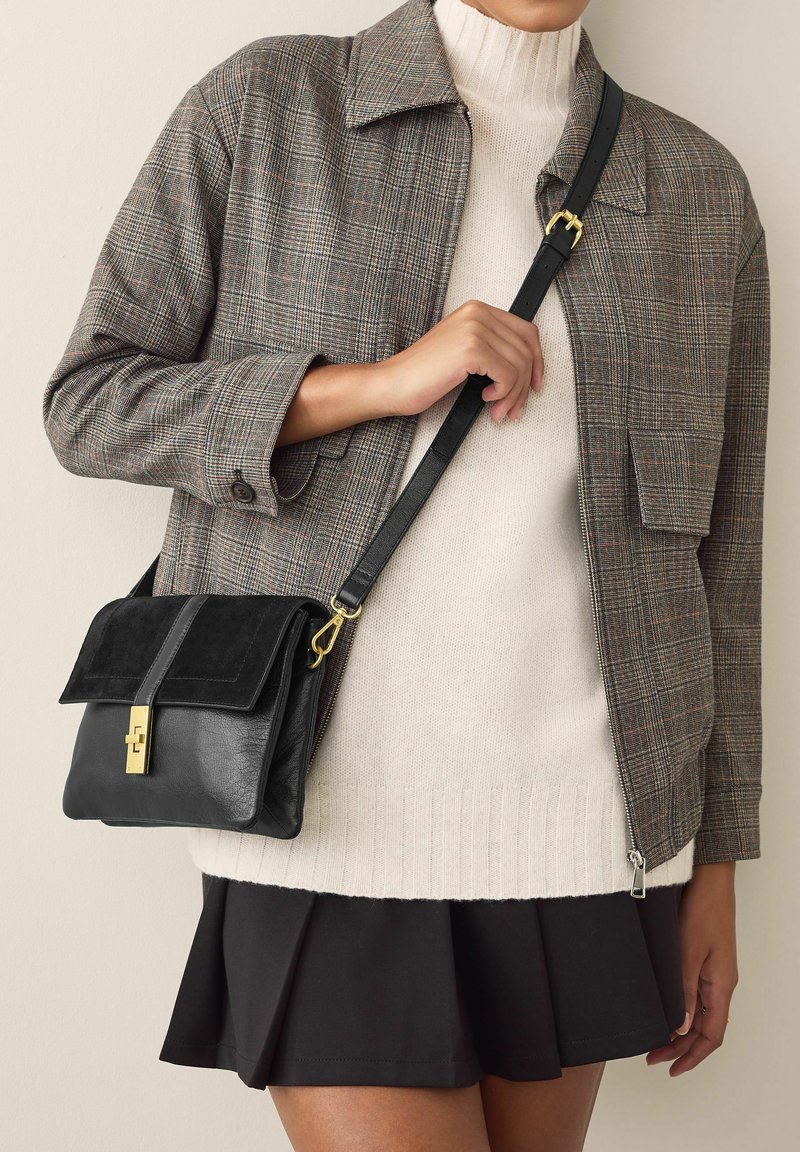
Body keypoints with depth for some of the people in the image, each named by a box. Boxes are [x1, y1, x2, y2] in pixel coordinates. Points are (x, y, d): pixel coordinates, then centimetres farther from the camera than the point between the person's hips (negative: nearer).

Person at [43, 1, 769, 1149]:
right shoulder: (263, 106, 3)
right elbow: (86, 403, 1)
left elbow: (717, 548, 10)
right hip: (339, 810, -2)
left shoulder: (703, 187, 9)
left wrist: (715, 860, 10)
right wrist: (376, 383, -13)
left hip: (583, 829, 3)